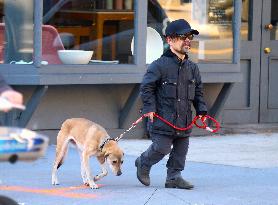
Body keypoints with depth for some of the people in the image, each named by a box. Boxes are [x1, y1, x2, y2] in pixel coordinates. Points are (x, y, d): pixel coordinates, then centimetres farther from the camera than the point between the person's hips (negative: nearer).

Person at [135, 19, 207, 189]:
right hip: (163, 119, -6)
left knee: (181, 150, 7)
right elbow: (146, 87, -7)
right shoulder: (160, 65, -10)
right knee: (162, 148, -3)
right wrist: (149, 108, -12)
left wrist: (201, 110, 9)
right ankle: (143, 164, 23)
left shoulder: (192, 68, 9)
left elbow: (198, 92, 18)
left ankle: (174, 177, 20)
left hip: (184, 120, 6)